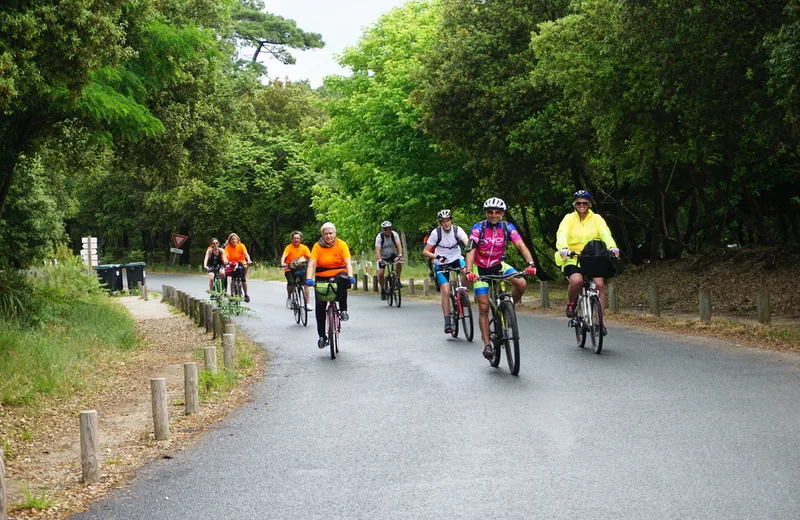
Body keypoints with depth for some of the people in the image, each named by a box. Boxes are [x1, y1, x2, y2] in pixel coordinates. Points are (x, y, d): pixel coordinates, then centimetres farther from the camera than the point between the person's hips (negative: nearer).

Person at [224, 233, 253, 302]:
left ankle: (246, 295, 9)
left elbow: (246, 254, -22)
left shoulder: (241, 246, -11)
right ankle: (232, 294, -5)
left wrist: (248, 260, -40)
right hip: (232, 265, 0)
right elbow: (226, 254, -24)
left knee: (243, 279, -7)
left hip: (242, 264, 0)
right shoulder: (228, 247, -11)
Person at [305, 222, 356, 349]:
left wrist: (350, 276, -35)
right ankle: (322, 336, 3)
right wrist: (309, 279, -33)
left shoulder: (341, 245, -8)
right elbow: (311, 264, -17)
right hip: (322, 278, 1)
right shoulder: (317, 246, -8)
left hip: (338, 274, -1)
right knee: (320, 305, -10)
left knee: (343, 280, -38)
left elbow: (348, 262, -18)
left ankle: (343, 310, -21)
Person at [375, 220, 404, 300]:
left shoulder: (394, 234, -14)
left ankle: (398, 280, -16)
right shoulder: (379, 237, -19)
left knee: (399, 262, -32)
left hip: (392, 255, 1)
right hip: (383, 257, -1)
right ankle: (382, 290, 6)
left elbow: (399, 245, -24)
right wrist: (380, 260, -43)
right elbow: (378, 250, -28)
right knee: (380, 274, -16)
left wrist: (400, 255, -41)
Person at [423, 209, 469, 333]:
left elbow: (468, 243, -26)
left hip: (456, 259, 1)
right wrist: (437, 256, -28)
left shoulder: (457, 230, -11)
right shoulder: (436, 233, -12)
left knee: (468, 269, -32)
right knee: (446, 291, -14)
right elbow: (425, 252, -11)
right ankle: (447, 322, -6)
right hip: (441, 264, -1)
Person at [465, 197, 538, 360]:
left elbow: (521, 245, -22)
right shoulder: (478, 228, -19)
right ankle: (487, 344, 1)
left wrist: (531, 264, -39)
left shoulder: (507, 227, -12)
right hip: (480, 269, -2)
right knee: (484, 308, -7)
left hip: (498, 265, 2)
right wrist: (469, 271, -44)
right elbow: (471, 250, -29)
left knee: (522, 284, -24)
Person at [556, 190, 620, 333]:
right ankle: (571, 304, 0)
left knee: (599, 285, -18)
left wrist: (612, 246, -31)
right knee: (577, 280, -31)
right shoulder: (569, 218, 3)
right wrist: (563, 248, -36)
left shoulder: (596, 219, 7)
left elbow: (605, 233, -10)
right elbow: (562, 234, -14)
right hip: (572, 259, -2)